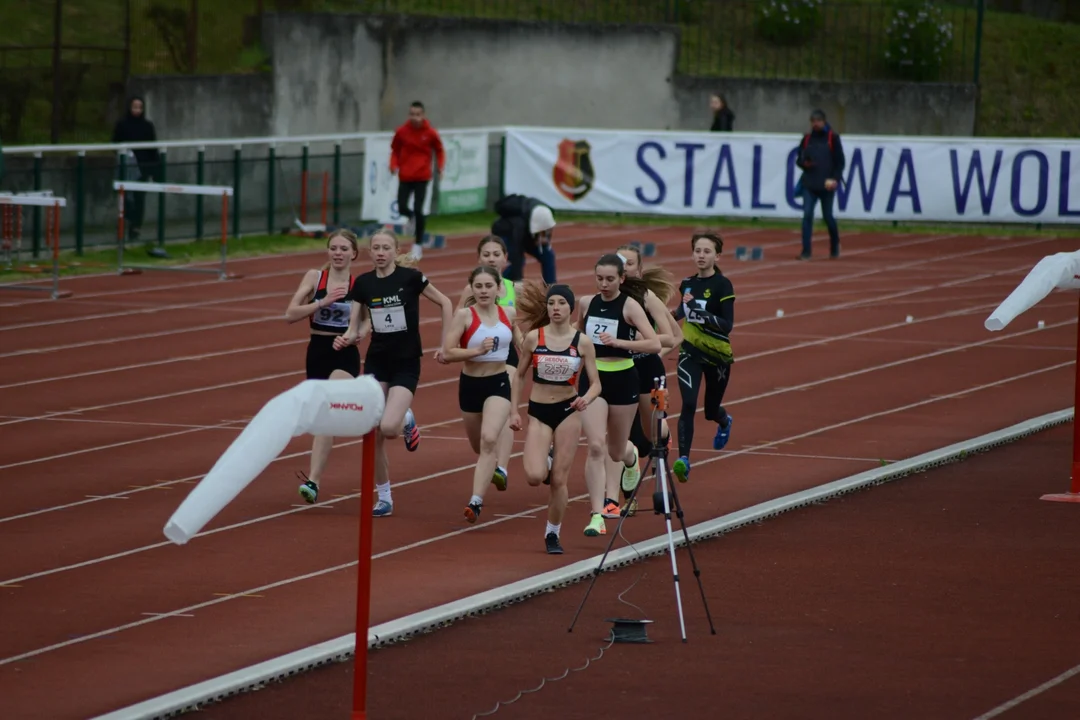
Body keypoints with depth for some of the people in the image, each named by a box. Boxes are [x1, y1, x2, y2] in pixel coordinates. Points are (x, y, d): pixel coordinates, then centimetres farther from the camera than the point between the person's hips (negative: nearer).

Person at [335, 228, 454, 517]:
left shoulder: (410, 277, -9)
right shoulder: (363, 284, 0)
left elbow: (445, 303, 1)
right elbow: (354, 329, 5)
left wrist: (445, 345, -1)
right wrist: (346, 340, -18)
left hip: (406, 363, -3)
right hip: (376, 362, 4)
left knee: (389, 427, -21)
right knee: (373, 435, -1)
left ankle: (407, 421, 16)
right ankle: (384, 497, 14)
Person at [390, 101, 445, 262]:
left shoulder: (430, 133, -6)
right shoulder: (401, 132, -4)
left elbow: (439, 150, 7)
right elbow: (395, 151, 7)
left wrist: (441, 167, -8)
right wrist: (394, 166, -11)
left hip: (422, 177, -2)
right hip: (405, 176, 2)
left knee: (418, 210, -7)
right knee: (402, 208, -7)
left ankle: (417, 245, 6)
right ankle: (411, 218, 33)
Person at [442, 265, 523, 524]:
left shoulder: (509, 314, -1)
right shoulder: (464, 315, -12)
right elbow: (448, 352, -19)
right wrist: (478, 350, -29)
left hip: (499, 384, 0)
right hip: (470, 384, 0)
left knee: (489, 440, -21)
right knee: (479, 445, 19)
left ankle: (476, 501, -23)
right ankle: (495, 470, 55)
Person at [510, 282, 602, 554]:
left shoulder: (582, 342, -4)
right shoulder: (533, 337, -4)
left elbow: (596, 383, -1)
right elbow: (520, 376, 7)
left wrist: (587, 399, -22)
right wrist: (513, 410, 0)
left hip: (568, 412, 0)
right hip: (538, 412, 0)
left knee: (560, 480, 0)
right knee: (534, 477, -17)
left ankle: (553, 534, 18)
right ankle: (544, 466, 20)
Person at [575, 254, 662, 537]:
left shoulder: (630, 306, -10)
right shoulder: (586, 303, 2)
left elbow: (655, 344, -20)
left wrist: (618, 342, -28)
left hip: (622, 379, -2)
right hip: (592, 378, 2)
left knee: (616, 450, 14)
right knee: (596, 447, -14)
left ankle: (630, 457, 55)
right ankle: (597, 515, -16)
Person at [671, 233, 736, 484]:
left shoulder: (722, 285, -13)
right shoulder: (687, 283, 2)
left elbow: (727, 325, -21)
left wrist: (698, 313, -30)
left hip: (717, 355, -2)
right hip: (691, 352, 2)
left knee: (711, 410, 16)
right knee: (688, 405, -19)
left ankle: (724, 422, 54)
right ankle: (683, 459, -21)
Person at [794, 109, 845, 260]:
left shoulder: (832, 138, 0)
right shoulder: (807, 139, 9)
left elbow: (840, 161, -1)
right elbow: (799, 159, 15)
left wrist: (835, 178, -14)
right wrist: (804, 163, -9)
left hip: (826, 185, -2)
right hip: (809, 184, 2)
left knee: (828, 216, 6)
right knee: (807, 215, -9)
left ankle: (835, 247, 30)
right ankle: (806, 251, -9)